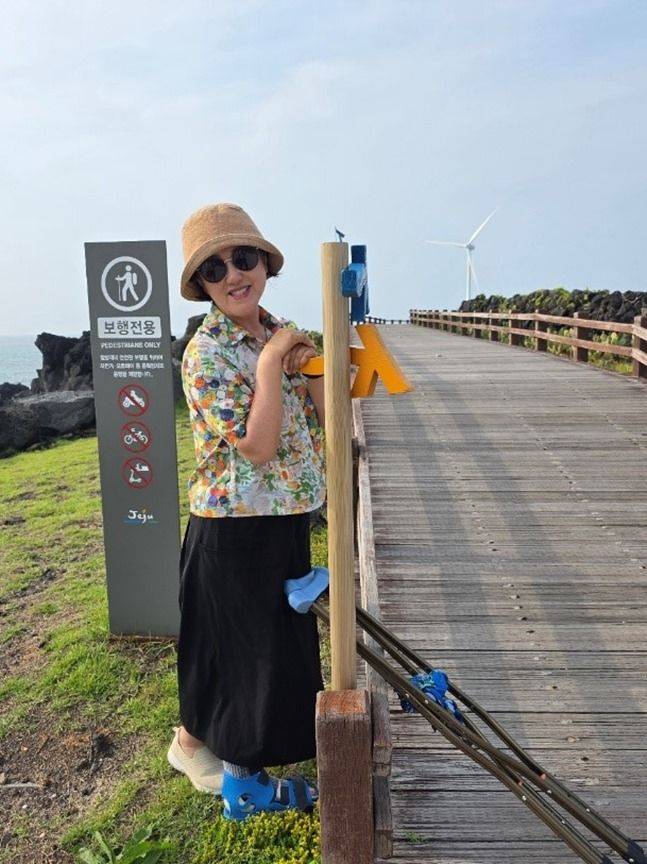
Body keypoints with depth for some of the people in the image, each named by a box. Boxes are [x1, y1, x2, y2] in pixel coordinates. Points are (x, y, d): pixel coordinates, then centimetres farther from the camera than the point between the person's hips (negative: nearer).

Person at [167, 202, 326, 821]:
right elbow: (257, 445, -25)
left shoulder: (283, 333, 4)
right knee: (237, 640, 10)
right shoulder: (205, 353, -18)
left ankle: (240, 746, 48)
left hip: (287, 519, 8)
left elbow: (328, 417, 3)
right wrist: (271, 362, -24)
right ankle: (194, 741, 38)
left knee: (281, 635, 22)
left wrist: (310, 365, -12)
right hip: (234, 526, -7)